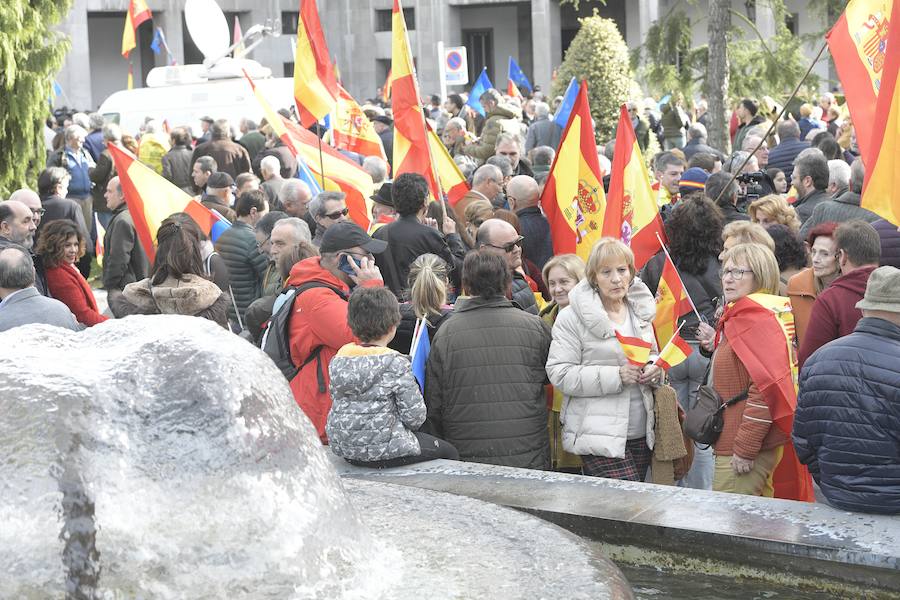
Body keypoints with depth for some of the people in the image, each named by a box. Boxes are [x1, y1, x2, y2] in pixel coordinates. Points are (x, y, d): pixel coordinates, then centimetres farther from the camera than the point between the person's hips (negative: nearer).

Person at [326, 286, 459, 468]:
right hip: (383, 450, -7)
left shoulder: (338, 359, 1)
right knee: (449, 452, 14)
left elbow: (336, 400, 10)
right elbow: (414, 416, -16)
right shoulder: (396, 364, -17)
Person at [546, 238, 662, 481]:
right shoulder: (572, 318, -8)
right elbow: (559, 374, -13)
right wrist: (616, 376, -20)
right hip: (600, 439, -6)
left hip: (640, 434, 6)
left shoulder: (640, 311, 12)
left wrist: (654, 370, 2)